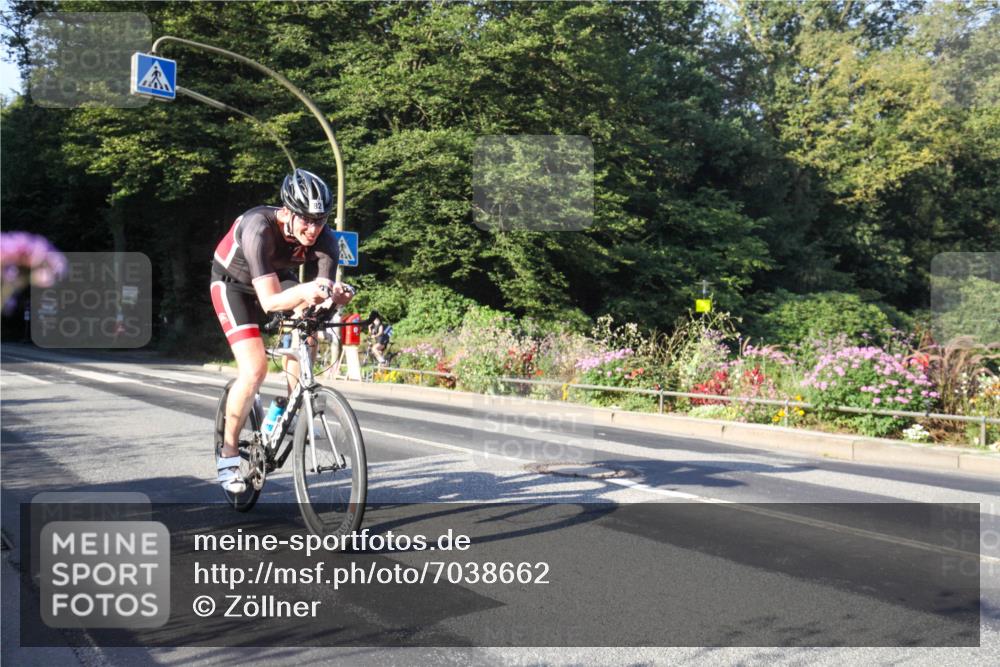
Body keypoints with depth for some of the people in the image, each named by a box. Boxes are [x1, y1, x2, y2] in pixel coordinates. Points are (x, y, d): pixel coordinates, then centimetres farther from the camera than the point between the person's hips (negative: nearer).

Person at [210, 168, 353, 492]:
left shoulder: (324, 239, -27)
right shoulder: (259, 227, -39)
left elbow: (324, 291, -30)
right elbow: (269, 301, -45)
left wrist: (334, 294, -53)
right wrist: (305, 291, -63)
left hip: (278, 276, 4)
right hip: (234, 281, -4)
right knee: (255, 369, -18)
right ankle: (228, 452, 1)